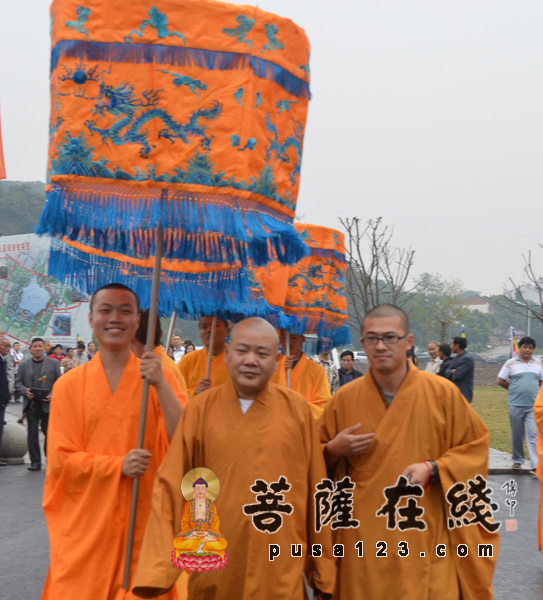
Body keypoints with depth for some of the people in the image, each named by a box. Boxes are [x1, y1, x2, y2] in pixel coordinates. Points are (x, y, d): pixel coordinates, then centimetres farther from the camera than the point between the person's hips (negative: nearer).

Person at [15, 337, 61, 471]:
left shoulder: (53, 363, 6)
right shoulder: (24, 365, 8)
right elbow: (18, 383, 8)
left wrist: (53, 395, -12)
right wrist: (25, 391, -12)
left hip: (48, 404, -1)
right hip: (31, 404, 1)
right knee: (32, 435, 0)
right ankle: (35, 462, 6)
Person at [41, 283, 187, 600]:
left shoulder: (160, 377, 0)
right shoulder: (69, 385, 0)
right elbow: (60, 459, -2)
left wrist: (160, 385, -22)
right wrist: (118, 465, -16)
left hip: (145, 520, 0)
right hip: (86, 524, 0)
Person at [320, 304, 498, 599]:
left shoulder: (443, 393, -5)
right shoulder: (344, 399, -1)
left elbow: (476, 446, 3)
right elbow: (320, 460, 10)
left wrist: (433, 470, -12)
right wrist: (334, 450, -12)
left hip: (427, 540, -1)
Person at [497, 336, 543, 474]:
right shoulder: (511, 363, -1)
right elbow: (500, 381, 2)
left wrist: (530, 390, 4)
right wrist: (514, 389, 4)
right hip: (516, 404, -1)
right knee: (517, 435, 9)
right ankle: (518, 460, 27)